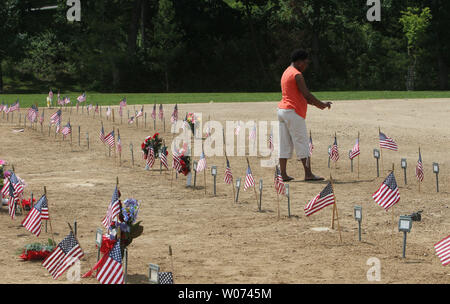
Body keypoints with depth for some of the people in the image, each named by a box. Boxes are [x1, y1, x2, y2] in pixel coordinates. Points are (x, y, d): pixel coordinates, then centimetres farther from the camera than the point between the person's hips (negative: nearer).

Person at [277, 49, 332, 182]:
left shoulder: (286, 73, 18)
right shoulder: (297, 75, -12)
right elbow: (306, 94, -17)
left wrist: (314, 103, 17)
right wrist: (322, 104, -7)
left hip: (282, 110, 9)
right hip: (293, 111, -9)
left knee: (285, 144, 8)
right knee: (302, 143, -7)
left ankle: (283, 174, 7)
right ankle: (308, 174, -7)